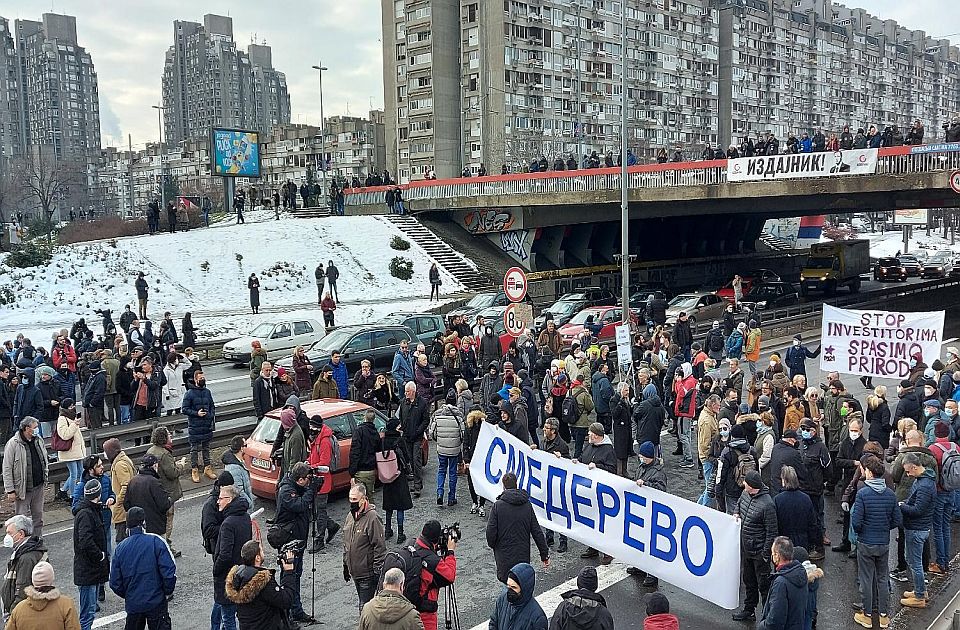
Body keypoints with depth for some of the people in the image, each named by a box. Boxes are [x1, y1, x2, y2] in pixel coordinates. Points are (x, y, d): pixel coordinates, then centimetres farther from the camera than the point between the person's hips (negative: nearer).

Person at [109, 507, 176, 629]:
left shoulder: (120, 548, -1)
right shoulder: (156, 542, -12)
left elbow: (115, 583, 2)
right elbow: (169, 572, -17)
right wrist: (168, 592, 0)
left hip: (132, 605, 3)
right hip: (156, 603, -3)